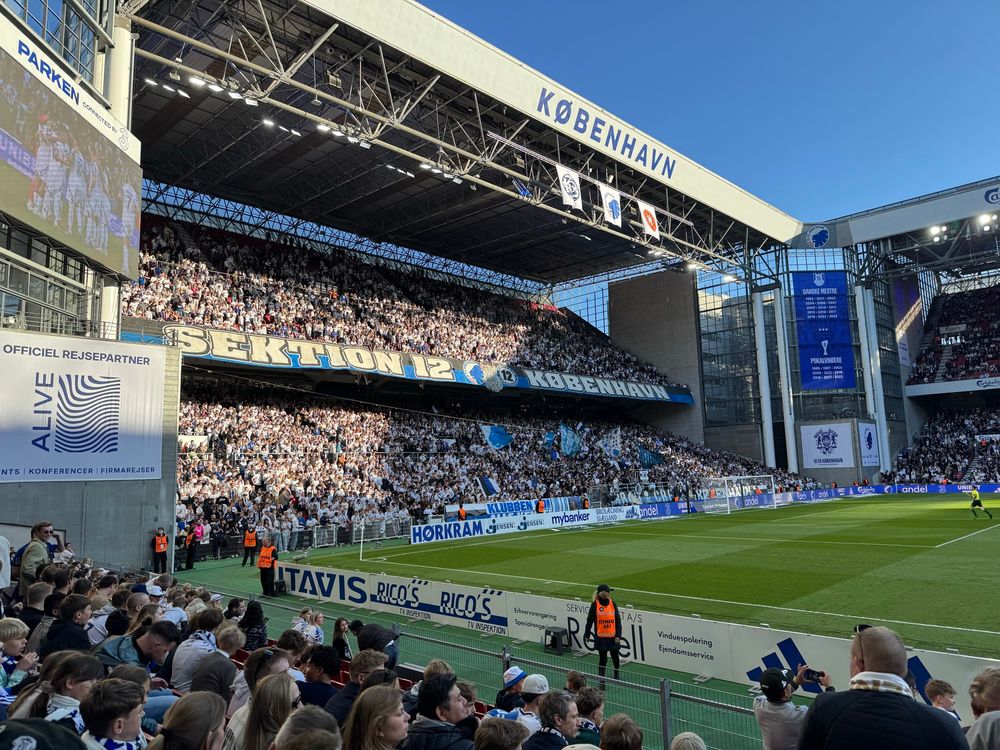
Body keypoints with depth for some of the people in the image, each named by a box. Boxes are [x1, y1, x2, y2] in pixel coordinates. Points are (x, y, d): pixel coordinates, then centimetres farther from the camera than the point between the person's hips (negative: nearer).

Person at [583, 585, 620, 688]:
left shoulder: (612, 604, -1)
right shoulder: (595, 604, -8)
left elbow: (618, 621, 1)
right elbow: (590, 620, -1)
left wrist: (618, 635, -6)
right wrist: (586, 635, 2)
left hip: (613, 637, 3)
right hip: (601, 637, -3)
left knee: (615, 657, 14)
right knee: (602, 659, 4)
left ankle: (616, 676, 37)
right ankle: (601, 680, 17)